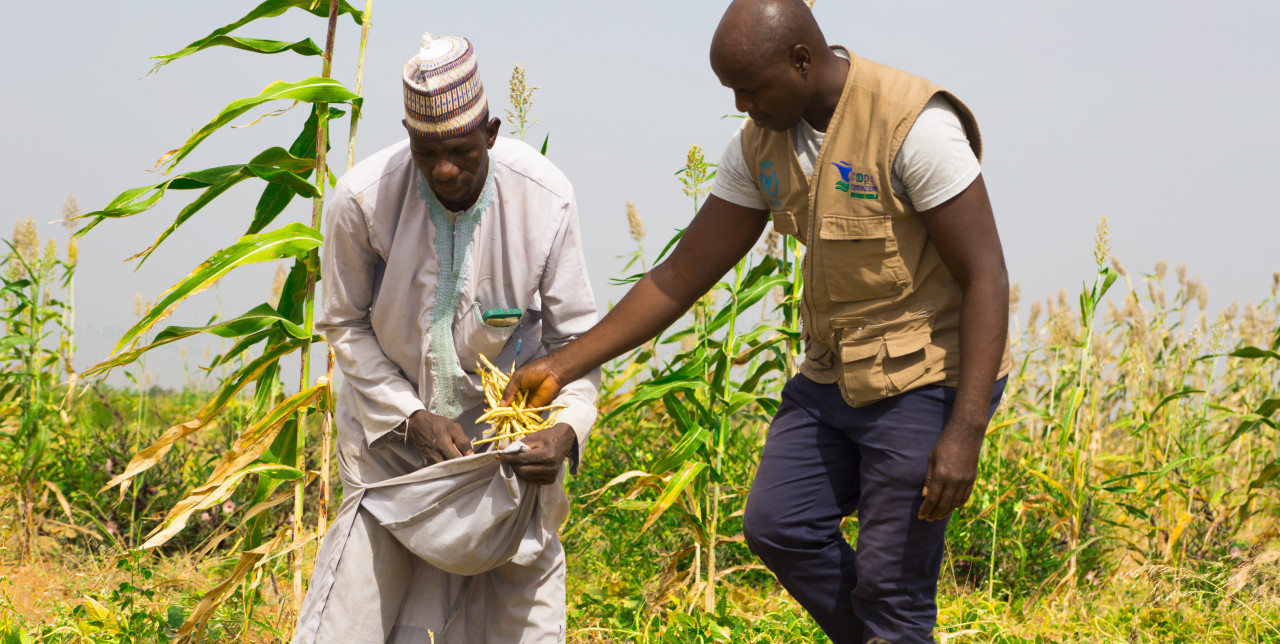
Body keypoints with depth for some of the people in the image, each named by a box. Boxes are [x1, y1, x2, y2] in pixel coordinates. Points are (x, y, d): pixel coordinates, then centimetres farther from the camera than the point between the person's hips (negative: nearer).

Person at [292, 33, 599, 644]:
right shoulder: (362, 199, -22)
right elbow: (345, 324, -6)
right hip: (396, 424, 0)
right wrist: (411, 418, -17)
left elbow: (575, 335, -10)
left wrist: (567, 428, -29)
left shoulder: (544, 199, -21)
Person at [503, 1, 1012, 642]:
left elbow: (985, 276, -22)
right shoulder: (760, 144, 1)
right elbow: (682, 276, 6)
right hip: (834, 372, 8)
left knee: (889, 583, -7)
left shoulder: (913, 125, -22)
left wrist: (965, 431, -28)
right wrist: (562, 366, 0)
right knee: (777, 525, 4)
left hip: (927, 378, -8)